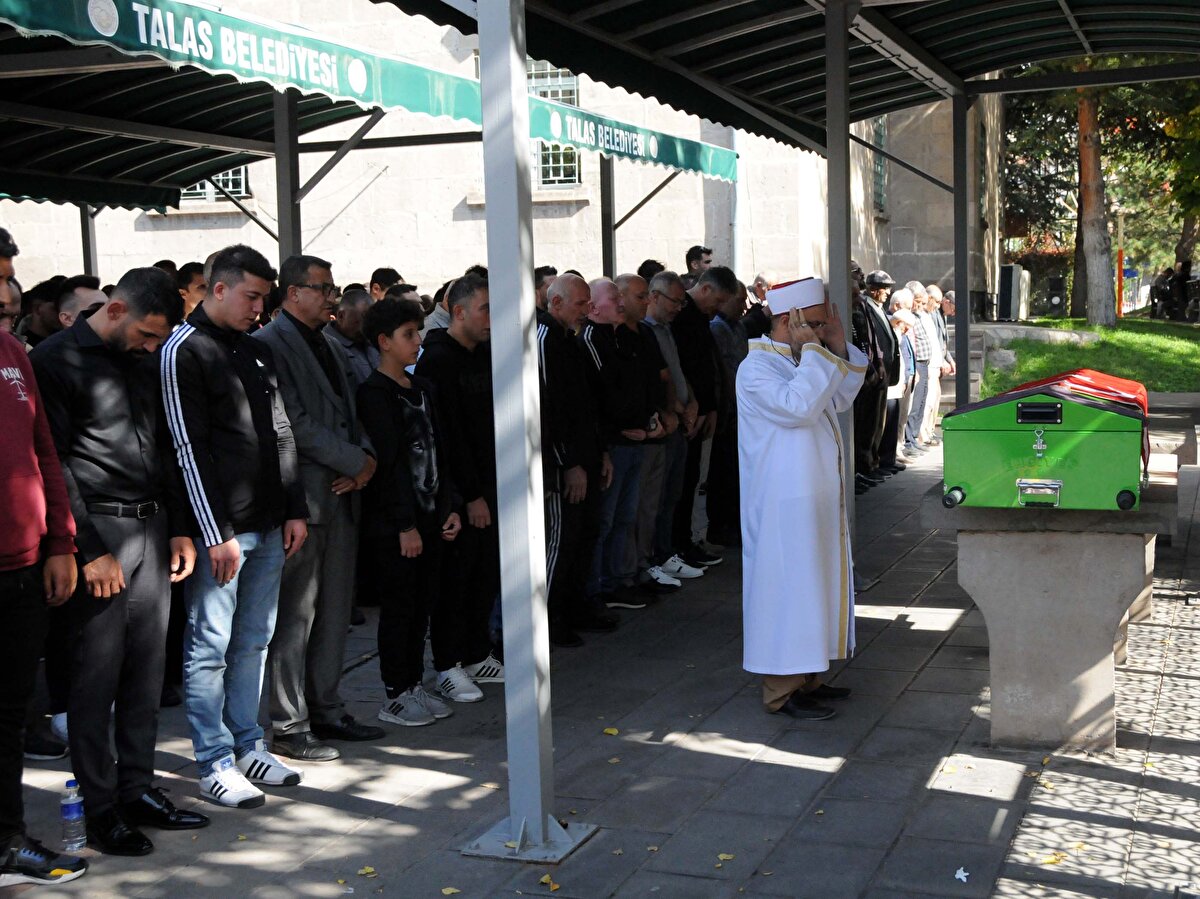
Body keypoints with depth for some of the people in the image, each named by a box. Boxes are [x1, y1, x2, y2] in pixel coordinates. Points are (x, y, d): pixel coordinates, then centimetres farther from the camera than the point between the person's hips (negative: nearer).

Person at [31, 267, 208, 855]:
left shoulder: (144, 363, 15)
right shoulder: (56, 360, -7)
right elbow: (55, 465, -11)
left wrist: (179, 528, 13)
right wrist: (89, 550, -14)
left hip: (153, 531, 7)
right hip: (99, 535, -7)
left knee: (147, 669, 9)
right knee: (97, 674, -2)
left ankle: (138, 789, 18)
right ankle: (100, 810, 6)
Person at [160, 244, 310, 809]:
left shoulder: (257, 352, 15)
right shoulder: (184, 351, -7)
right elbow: (189, 449, -12)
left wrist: (295, 510, 11)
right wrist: (215, 533, -15)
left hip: (269, 526, 7)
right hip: (221, 528, -7)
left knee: (253, 641, 13)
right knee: (210, 647, 0)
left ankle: (248, 746, 23)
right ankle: (214, 762, 7)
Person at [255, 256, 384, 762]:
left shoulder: (330, 347, 18)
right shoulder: (270, 344, -10)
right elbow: (294, 423, -17)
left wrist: (365, 459, -1)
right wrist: (356, 460, -15)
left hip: (340, 493, 9)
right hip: (302, 497, -9)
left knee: (334, 610, 14)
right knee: (295, 615, -2)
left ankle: (325, 709, 25)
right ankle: (288, 727, 6)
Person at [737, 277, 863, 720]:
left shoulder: (799, 362, 14)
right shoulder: (757, 368, -16)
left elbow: (840, 400, 18)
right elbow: (798, 405, -31)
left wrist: (839, 346, 7)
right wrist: (813, 351, -22)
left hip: (815, 497, 10)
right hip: (784, 503, -10)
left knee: (816, 583, 14)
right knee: (787, 587, -5)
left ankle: (805, 677, 24)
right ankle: (781, 690, 2)